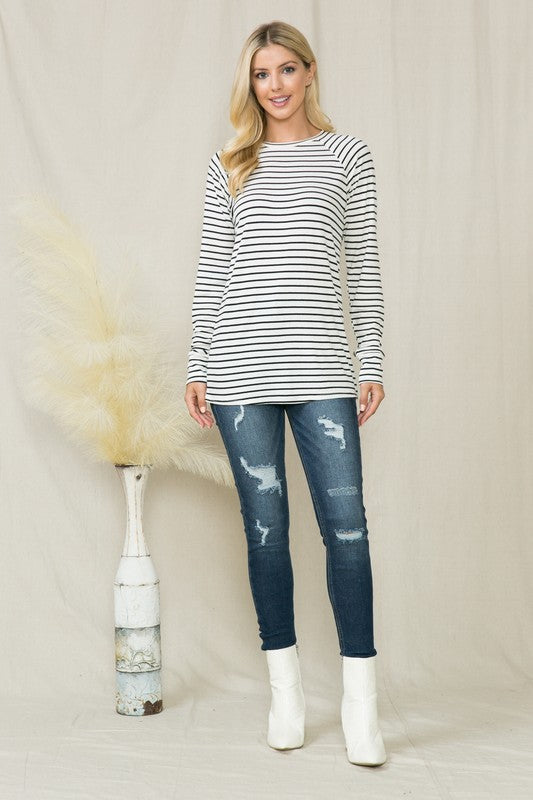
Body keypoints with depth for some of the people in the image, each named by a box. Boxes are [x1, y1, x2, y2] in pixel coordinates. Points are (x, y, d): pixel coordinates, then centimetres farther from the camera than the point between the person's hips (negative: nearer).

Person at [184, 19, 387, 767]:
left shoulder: (348, 154, 10)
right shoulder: (229, 163, 13)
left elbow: (365, 264, 7)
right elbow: (211, 267, 10)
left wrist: (373, 362, 2)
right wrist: (197, 365, 4)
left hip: (321, 366, -1)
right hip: (241, 366, 1)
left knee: (345, 522, -6)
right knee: (265, 524, 5)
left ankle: (360, 697, 5)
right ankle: (286, 688, 18)